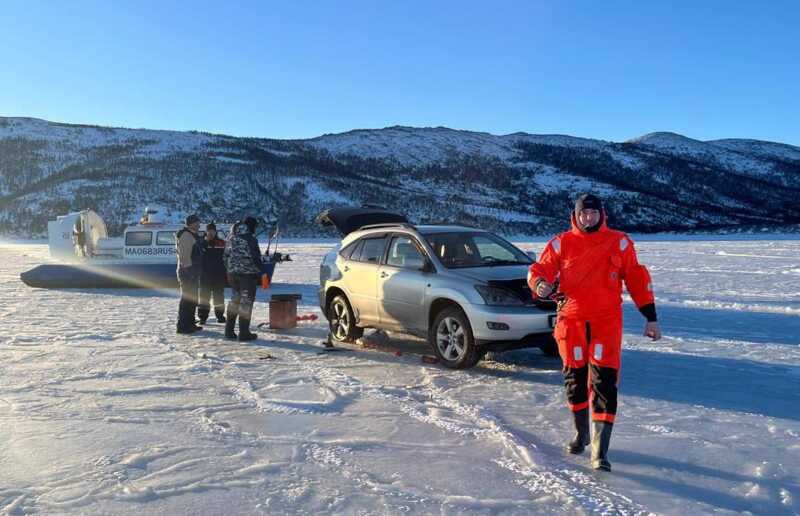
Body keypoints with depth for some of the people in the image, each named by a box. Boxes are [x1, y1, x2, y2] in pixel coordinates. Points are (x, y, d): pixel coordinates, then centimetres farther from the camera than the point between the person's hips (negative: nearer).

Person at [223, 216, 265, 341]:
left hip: (233, 273, 7)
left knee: (235, 298, 18)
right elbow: (256, 258, -14)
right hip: (248, 274, -7)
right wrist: (262, 272, -5)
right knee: (246, 300, -1)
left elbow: (226, 257, 15)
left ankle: (229, 330, 18)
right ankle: (244, 333, 1)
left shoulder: (231, 238, 11)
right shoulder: (250, 239, -12)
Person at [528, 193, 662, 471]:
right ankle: (581, 433, 35)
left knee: (604, 382, -9)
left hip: (606, 321, -1)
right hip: (571, 321, 2)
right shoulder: (561, 243, 4)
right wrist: (540, 284, -20)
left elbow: (637, 279, 8)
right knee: (575, 378, 12)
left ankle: (600, 451, -4)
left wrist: (651, 317, 6)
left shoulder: (619, 242, 4)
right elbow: (539, 269, 6)